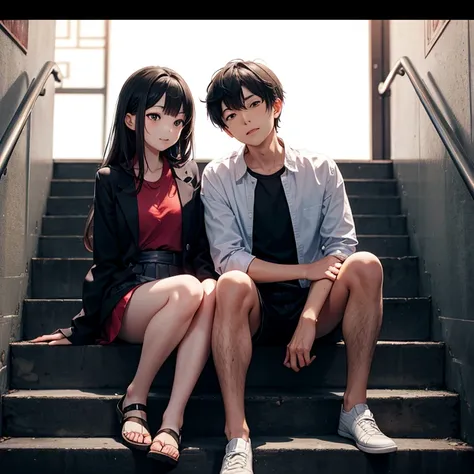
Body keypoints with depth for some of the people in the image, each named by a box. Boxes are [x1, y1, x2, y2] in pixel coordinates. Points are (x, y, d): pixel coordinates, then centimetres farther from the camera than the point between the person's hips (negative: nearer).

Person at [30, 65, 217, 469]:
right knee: (187, 289, -35)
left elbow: (200, 248, 14)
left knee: (210, 292, -34)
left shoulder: (187, 175, 14)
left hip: (183, 291, 3)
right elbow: (106, 262, 3)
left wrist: (209, 279, -7)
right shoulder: (111, 180, 5)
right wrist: (82, 328, 1)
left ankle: (173, 421, -36)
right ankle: (134, 401, -17)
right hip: (124, 300, -2)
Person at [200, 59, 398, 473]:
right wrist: (308, 270, -13)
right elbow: (229, 259, -10)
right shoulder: (218, 177, 0)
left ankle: (355, 408, -17)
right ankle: (237, 433, -30)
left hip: (313, 305, 2)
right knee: (232, 284, -33)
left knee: (364, 265, -24)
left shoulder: (320, 170, 2)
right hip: (254, 311, -1)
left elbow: (340, 245, -8)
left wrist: (309, 317, -21)